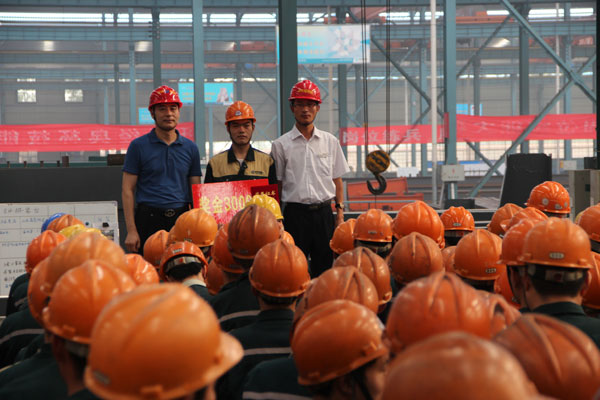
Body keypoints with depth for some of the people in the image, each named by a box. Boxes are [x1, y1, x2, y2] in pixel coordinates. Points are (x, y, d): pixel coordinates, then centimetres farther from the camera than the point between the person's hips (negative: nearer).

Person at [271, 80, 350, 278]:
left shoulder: (330, 141, 9)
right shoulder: (281, 145, 3)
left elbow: (337, 180, 12)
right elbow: (276, 186, 5)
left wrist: (340, 214, 5)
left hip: (324, 212, 2)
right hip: (295, 213, -2)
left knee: (325, 267, 5)